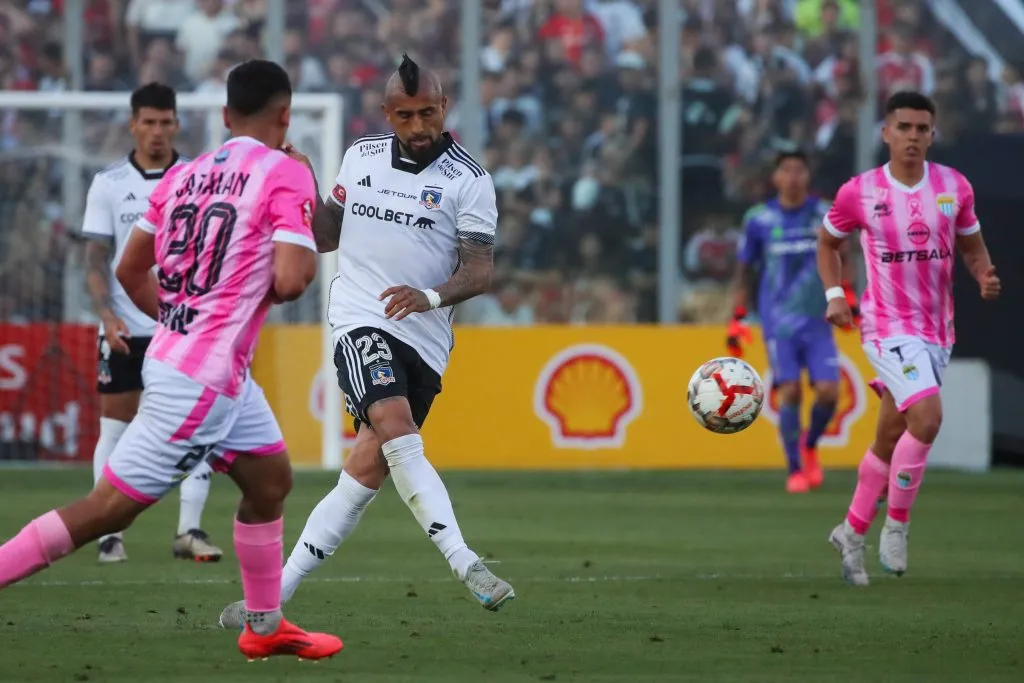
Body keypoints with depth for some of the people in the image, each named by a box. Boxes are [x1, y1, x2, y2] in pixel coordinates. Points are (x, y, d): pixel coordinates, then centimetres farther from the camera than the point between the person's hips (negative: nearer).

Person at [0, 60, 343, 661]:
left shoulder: (184, 176, 9)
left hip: (173, 353, 9)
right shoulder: (286, 173, -11)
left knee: (271, 480, 20)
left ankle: (265, 627, 28)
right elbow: (291, 280, -20)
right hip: (203, 382, -9)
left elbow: (130, 271, 13)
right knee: (111, 508, -6)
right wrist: (309, 255, 2)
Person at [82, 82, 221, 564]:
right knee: (114, 430, 1)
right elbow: (96, 261, 3)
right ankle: (109, 534, 8)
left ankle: (190, 532, -2)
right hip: (125, 330, 0)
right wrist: (107, 315, -12)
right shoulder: (109, 184, 3)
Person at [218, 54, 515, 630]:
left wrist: (432, 296, -26)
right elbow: (326, 237, 22)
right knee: (397, 431, -26)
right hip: (362, 319, 0)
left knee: (368, 470, -2)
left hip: (425, 340, 0)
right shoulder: (362, 157, 10)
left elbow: (481, 270, -7)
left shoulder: (467, 179, -1)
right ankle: (465, 564, -32)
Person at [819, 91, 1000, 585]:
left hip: (937, 331, 4)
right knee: (927, 416, -24)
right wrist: (834, 294, -4)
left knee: (890, 439, 12)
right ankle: (896, 524, -8)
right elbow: (828, 244, 10)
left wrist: (985, 276, -8)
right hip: (888, 327, -4)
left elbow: (972, 247, 13)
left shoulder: (954, 188, 2)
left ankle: (852, 533, 28)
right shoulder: (860, 193, -6)